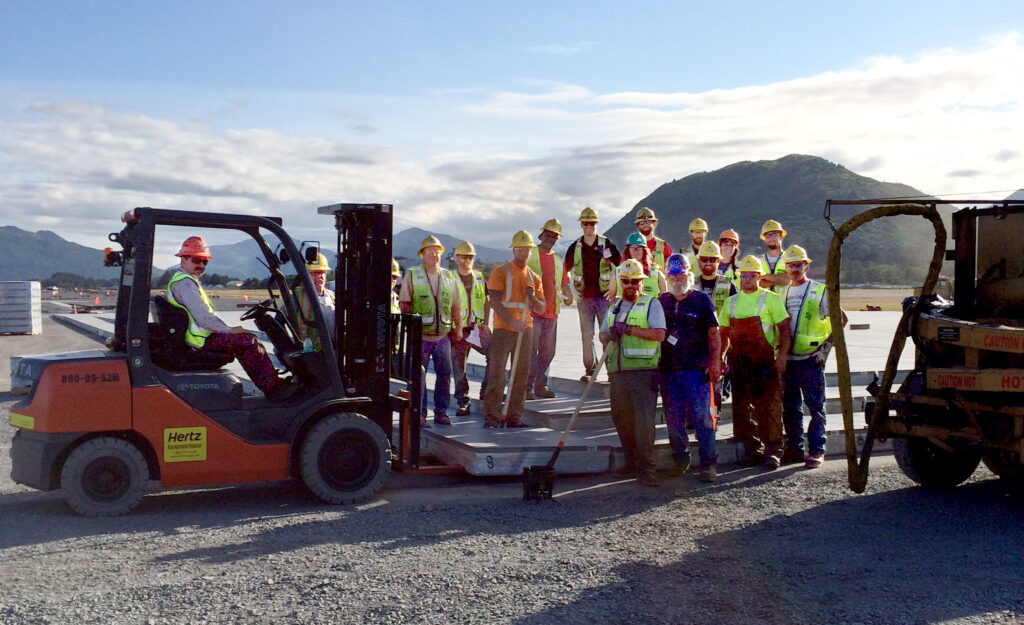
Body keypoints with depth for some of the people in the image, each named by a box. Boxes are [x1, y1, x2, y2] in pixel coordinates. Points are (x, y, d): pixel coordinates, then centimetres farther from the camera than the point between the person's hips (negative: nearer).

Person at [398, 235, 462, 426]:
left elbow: (456, 307, 16)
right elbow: (404, 304, 2)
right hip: (420, 335, -3)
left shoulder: (449, 277, 11)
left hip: (443, 336, 3)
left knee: (444, 374, 4)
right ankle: (419, 414, 6)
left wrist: (458, 329, 12)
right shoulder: (412, 276, 3)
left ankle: (441, 412, 15)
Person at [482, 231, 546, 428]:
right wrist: (512, 322, -17)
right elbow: (495, 301, -9)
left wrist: (532, 296, -6)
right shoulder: (500, 272, -1)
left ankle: (514, 417, 11)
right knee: (496, 374, -7)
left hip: (526, 330, 5)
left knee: (521, 375, 5)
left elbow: (542, 309, 15)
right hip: (503, 329, -5)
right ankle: (492, 417, -2)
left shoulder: (534, 278, 14)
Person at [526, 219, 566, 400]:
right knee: (531, 350, -8)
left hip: (551, 312, 6)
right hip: (532, 310, -6)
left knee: (548, 351, 8)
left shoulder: (558, 260, 19)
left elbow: (563, 282, 26)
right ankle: (527, 387, -2)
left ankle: (540, 386, 19)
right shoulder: (530, 255, 1)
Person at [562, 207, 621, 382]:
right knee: (587, 335, 4)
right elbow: (565, 271, 16)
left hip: (604, 296, -2)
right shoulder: (575, 247, 6)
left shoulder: (607, 244, 0)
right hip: (584, 297, 2)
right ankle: (590, 370, 11)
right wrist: (567, 293, 9)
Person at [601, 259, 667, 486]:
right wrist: (610, 336, -2)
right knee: (621, 417, 10)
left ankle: (646, 469, -5)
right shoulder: (615, 306, 20)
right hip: (617, 371, 6)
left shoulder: (652, 303, 0)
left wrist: (629, 329, -16)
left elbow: (659, 334, -13)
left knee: (644, 418, -10)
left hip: (643, 370, -6)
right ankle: (631, 463, 22)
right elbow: (603, 334, 22)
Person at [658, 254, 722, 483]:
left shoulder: (702, 300, 3)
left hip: (697, 369, -3)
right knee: (673, 418, 7)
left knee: (702, 416, -7)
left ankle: (709, 463, -1)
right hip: (668, 369, 4)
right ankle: (680, 459, 21)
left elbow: (713, 333, 2)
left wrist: (715, 361, -5)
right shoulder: (661, 301, 12)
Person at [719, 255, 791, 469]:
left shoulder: (771, 299, 1)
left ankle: (773, 451, 2)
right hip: (739, 361, 4)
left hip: (765, 361, -4)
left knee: (768, 405, -5)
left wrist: (782, 356, -11)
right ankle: (752, 450, 16)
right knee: (742, 407, 6)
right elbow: (724, 333, 19)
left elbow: (784, 329, -2)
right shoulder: (731, 302, 13)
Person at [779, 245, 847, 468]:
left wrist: (826, 347, -7)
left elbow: (840, 319, -1)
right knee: (790, 407, 9)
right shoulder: (783, 294, 14)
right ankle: (794, 449, 18)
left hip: (811, 358, -5)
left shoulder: (820, 291, -1)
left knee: (815, 406, -2)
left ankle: (816, 450, 2)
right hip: (788, 359, 5)